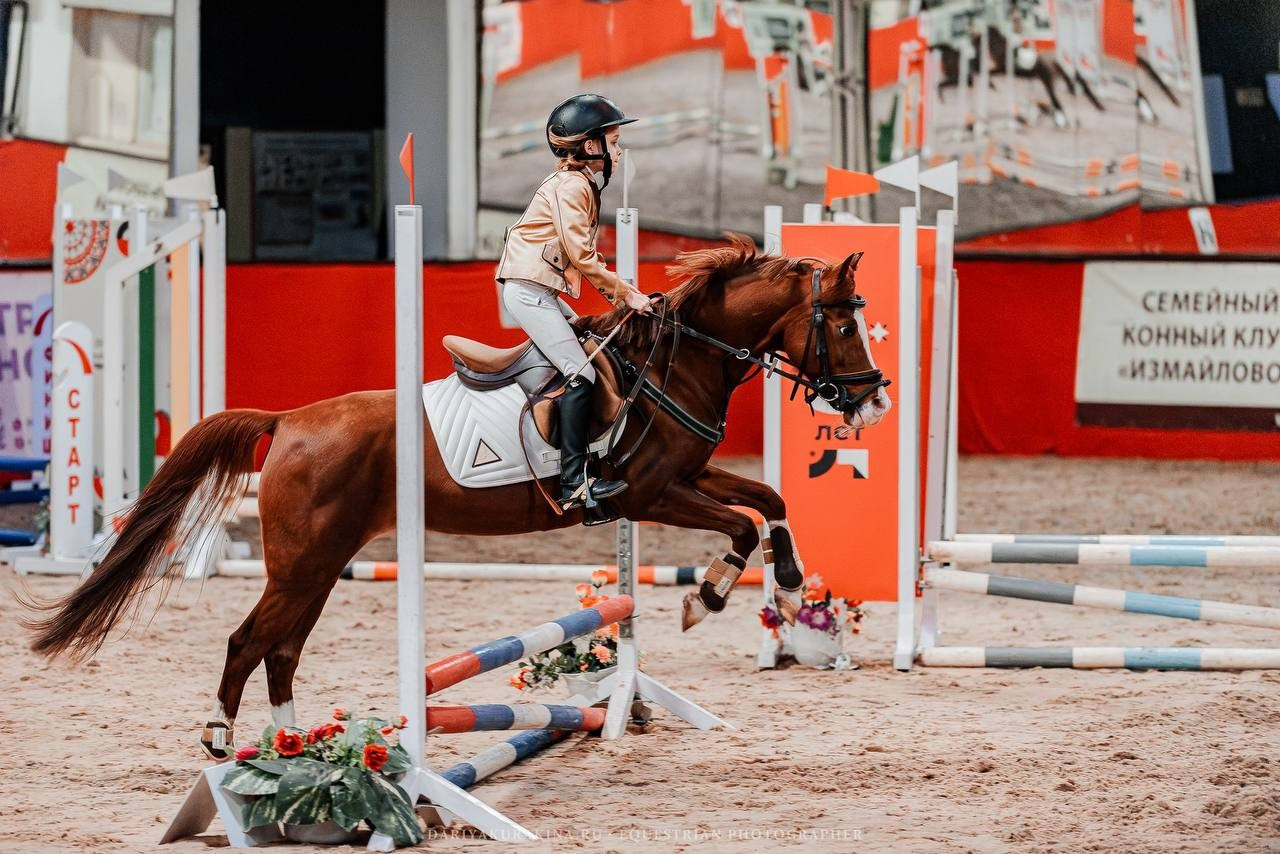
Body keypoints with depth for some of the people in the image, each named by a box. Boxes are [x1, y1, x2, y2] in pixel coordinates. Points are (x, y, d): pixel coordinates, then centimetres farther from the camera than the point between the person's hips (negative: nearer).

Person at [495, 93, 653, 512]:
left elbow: (585, 256, 16)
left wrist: (618, 290, 4)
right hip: (528, 289, -11)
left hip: (543, 291, 11)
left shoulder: (584, 185, 16)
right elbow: (582, 257, -19)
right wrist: (623, 291, -11)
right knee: (580, 373, -15)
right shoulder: (570, 187, -15)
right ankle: (574, 484, -20)